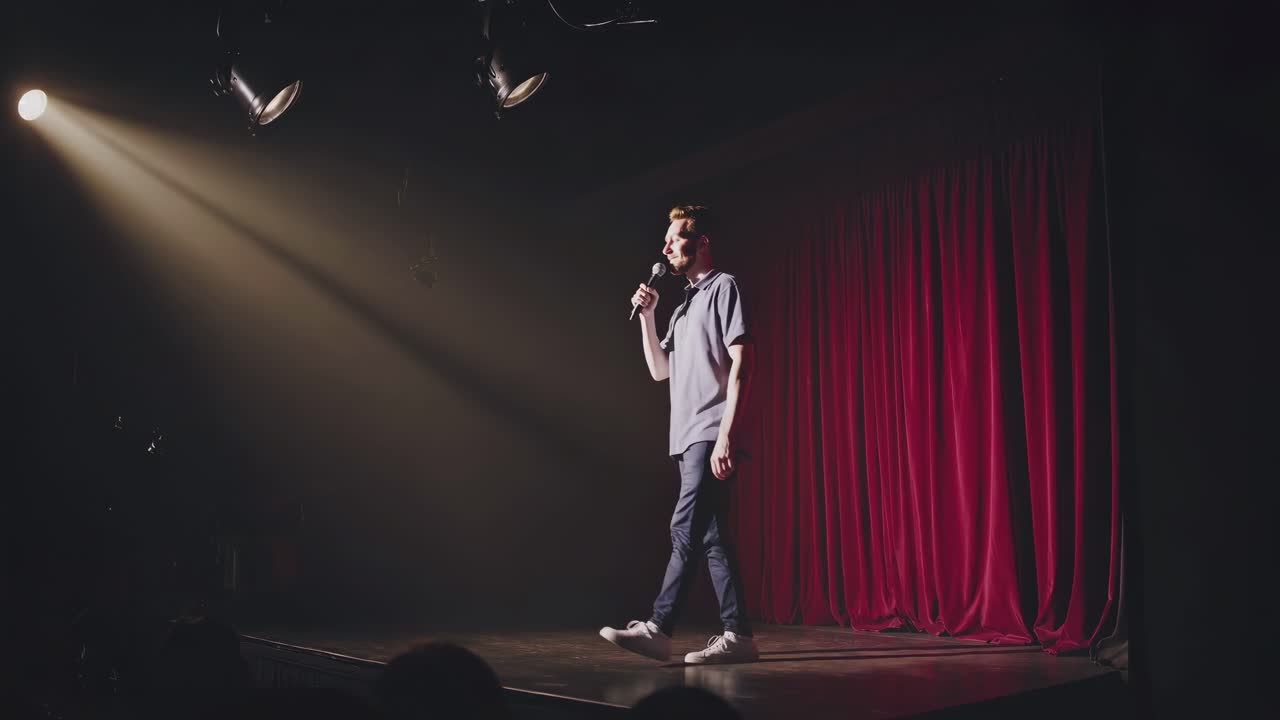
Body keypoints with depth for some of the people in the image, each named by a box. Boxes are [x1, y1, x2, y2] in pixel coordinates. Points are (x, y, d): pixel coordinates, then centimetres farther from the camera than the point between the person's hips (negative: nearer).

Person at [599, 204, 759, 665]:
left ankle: (657, 629, -11)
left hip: (711, 435, -9)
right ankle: (737, 636, 7)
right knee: (711, 537, 5)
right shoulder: (684, 306, 23)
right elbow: (660, 370, 24)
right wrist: (646, 317, 13)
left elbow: (740, 364, -12)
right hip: (689, 437, 9)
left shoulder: (723, 287, -3)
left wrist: (726, 434, -19)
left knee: (685, 530, -11)